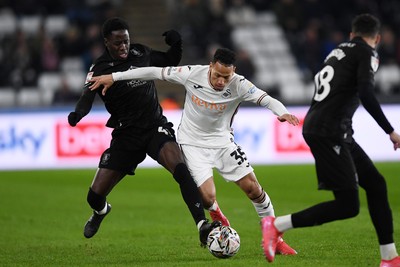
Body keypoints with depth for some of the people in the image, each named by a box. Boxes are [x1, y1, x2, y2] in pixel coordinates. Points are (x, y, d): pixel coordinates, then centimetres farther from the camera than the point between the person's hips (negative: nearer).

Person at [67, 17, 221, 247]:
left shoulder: (141, 53, 2)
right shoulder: (100, 69, -9)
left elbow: (170, 62, 18)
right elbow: (88, 95, -26)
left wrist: (176, 45, -4)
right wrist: (78, 114, -49)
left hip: (155, 126, 1)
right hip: (126, 134, -1)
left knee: (181, 169, -30)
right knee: (95, 196, 1)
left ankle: (203, 226, -33)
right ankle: (101, 211, 40)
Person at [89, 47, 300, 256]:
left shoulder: (238, 85, -21)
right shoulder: (192, 74, -21)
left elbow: (267, 100, -30)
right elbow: (154, 72, -12)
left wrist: (282, 112, -53)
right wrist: (113, 77, -10)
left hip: (222, 141, 1)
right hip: (193, 143, -1)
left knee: (253, 188, -4)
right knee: (207, 197, -16)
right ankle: (216, 214, 24)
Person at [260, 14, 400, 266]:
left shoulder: (340, 51, 19)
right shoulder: (367, 53, -4)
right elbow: (366, 94, -18)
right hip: (328, 133, -9)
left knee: (376, 185, 12)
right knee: (348, 205, -10)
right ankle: (276, 225, -7)